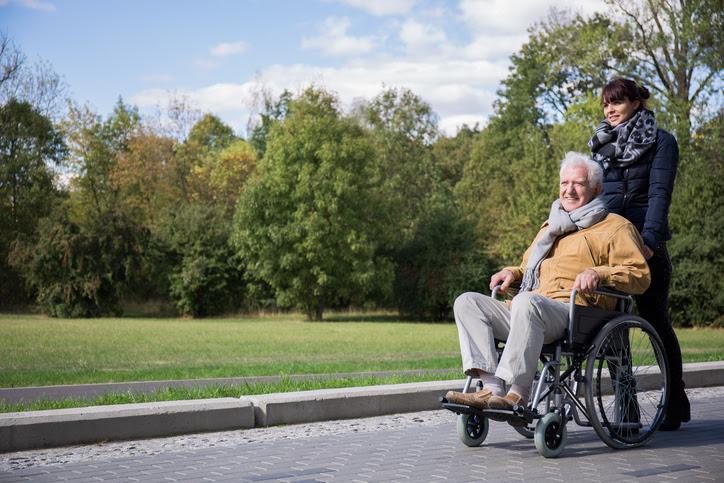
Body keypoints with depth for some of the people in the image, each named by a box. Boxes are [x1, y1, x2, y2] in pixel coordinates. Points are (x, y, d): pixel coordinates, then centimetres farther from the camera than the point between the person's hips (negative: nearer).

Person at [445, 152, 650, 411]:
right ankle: (491, 388, -31)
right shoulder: (550, 227, 36)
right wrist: (512, 273, 21)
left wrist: (599, 274, -16)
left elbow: (640, 274, 1)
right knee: (467, 302, -14)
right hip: (529, 312, 7)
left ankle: (518, 394, -39)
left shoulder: (616, 227, 14)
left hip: (574, 312, -7)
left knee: (527, 302, -39)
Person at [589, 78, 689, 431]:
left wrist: (650, 238, -24)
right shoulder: (600, 145, 17)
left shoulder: (660, 142, 2)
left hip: (646, 244, -4)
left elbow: (660, 192, -11)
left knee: (656, 321, 0)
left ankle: (676, 403, 10)